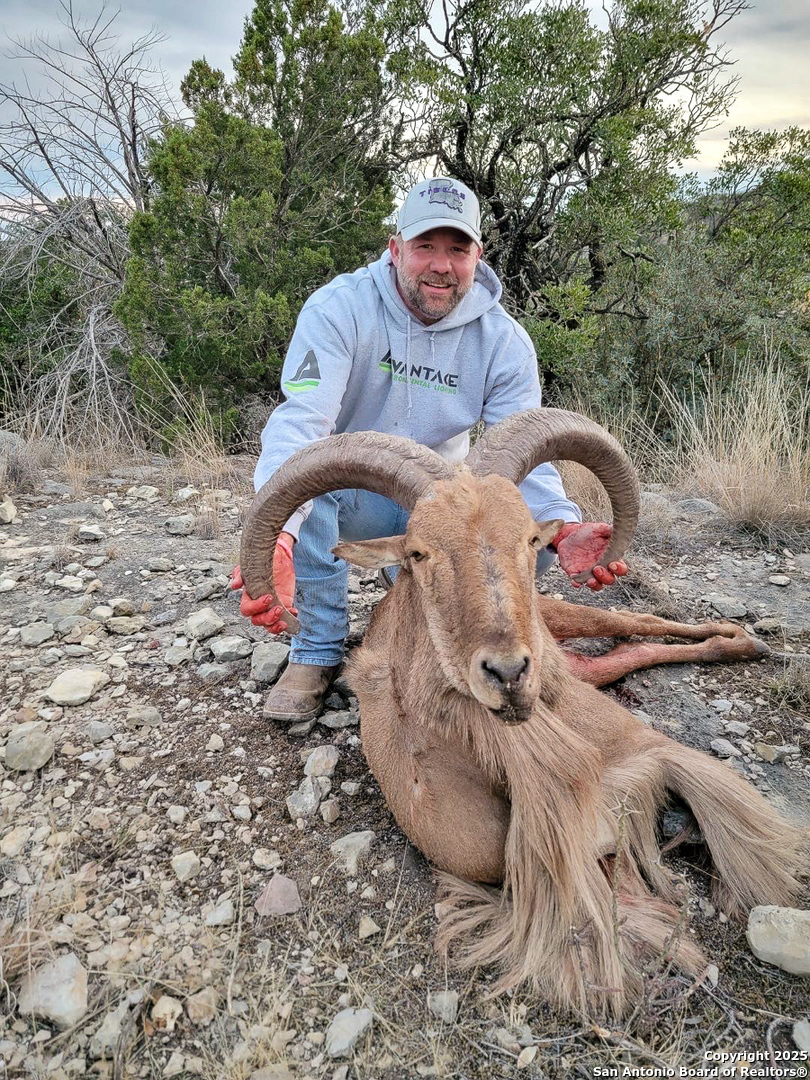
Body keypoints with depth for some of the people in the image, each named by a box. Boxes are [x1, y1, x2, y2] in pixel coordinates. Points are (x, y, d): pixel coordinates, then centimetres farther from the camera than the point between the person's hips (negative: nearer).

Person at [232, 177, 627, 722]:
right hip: (350, 493, -2)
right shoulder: (340, 308, -20)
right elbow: (301, 421, -35)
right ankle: (318, 651, -14)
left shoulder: (504, 340, -10)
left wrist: (565, 528, -41)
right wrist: (276, 539, -53)